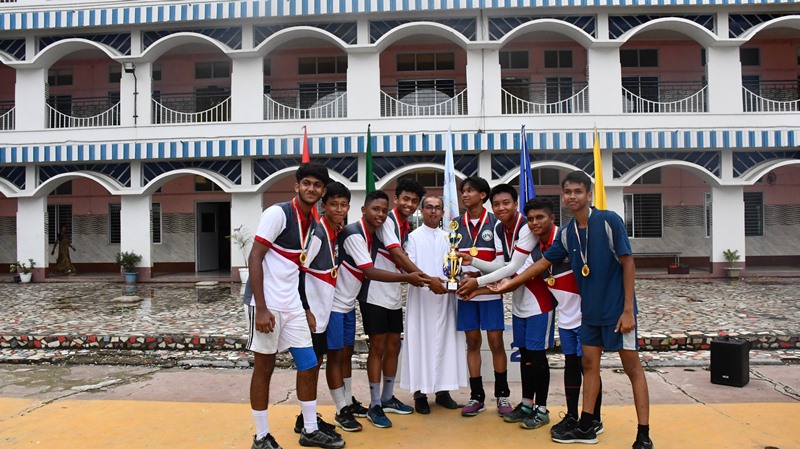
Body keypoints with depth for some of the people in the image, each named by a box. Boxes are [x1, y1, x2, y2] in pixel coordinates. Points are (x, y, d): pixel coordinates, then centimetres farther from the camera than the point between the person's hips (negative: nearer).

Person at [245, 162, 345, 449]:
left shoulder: (313, 223, 11)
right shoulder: (277, 213, -12)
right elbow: (255, 258, -15)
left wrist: (304, 307, 16)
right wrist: (261, 308, -20)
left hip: (293, 307, 7)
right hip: (268, 306, -7)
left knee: (308, 366, 9)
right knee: (264, 369, 4)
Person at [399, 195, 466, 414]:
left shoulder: (448, 237, 14)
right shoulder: (413, 237, 1)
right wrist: (427, 280, -23)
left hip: (445, 298, 4)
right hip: (421, 298, -4)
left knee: (445, 342, 6)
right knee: (421, 342, -1)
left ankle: (442, 390, 16)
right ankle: (420, 393, 5)